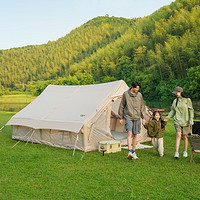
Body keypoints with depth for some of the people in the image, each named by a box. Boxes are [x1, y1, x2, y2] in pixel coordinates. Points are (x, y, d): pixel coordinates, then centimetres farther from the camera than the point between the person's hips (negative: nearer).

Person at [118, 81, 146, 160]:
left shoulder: (139, 95, 4)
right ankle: (129, 151, -23)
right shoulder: (125, 94, -3)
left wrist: (143, 117, 7)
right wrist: (121, 118, 4)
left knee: (135, 135, 7)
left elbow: (142, 107, 13)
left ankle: (133, 152, 18)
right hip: (128, 117, -3)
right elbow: (121, 106, 3)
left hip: (137, 118, 3)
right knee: (129, 133, -19)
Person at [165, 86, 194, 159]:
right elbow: (172, 111, 11)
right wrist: (167, 118, 0)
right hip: (177, 121, 1)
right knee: (178, 135, -13)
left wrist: (191, 120, -5)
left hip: (185, 121, -1)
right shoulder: (175, 101, 5)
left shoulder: (187, 100, -1)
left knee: (185, 136, 7)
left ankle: (185, 152, 23)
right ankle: (176, 152, -15)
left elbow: (191, 110, 2)